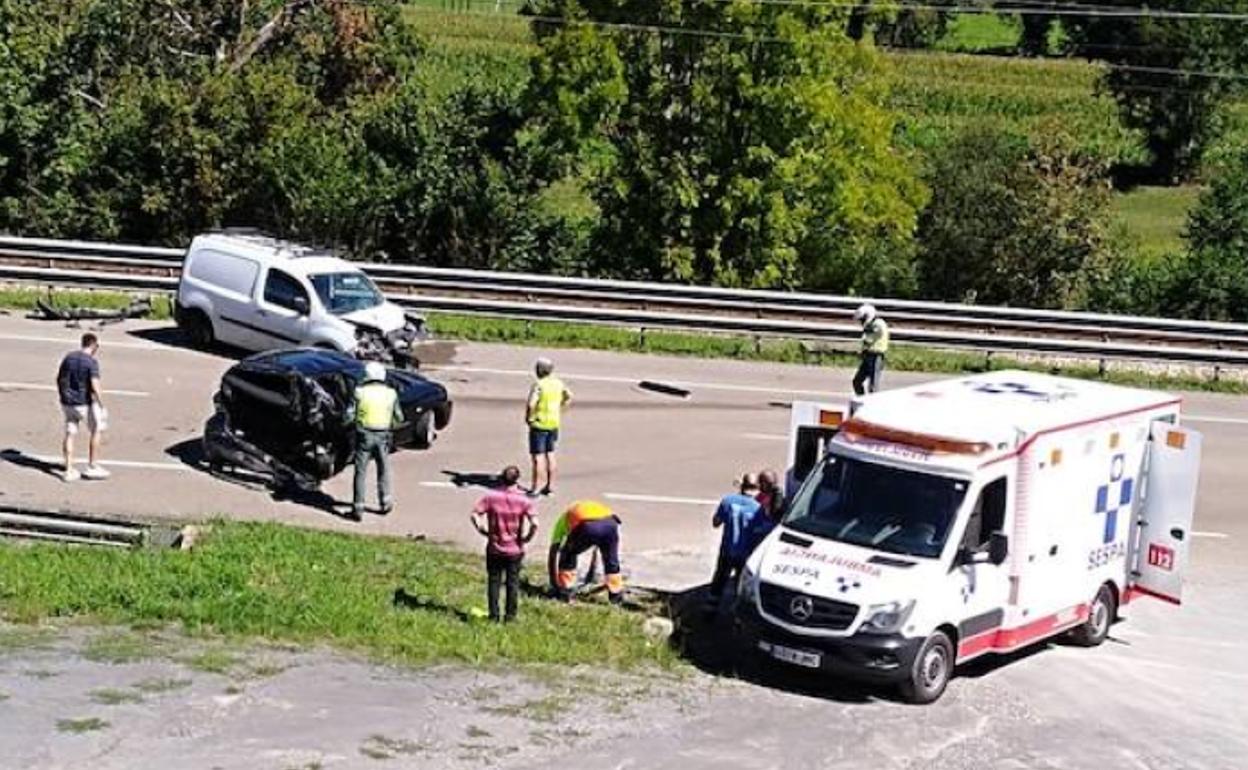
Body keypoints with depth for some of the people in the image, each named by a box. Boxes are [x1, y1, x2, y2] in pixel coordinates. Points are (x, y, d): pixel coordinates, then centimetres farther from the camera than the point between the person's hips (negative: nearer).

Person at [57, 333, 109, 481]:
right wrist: (102, 407, -18)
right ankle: (92, 466, 15)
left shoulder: (68, 357, 4)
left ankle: (69, 470, 12)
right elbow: (95, 386, -23)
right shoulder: (92, 362, -15)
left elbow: (59, 379, 12)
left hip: (67, 402, 6)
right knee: (96, 431, 13)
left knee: (70, 435, 11)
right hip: (84, 403, -5)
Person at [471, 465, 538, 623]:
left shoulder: (491, 497, -9)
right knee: (513, 583, 13)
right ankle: (510, 615, 18)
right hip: (515, 549, 0)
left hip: (494, 548, 0)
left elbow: (475, 515, -15)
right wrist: (527, 538, -6)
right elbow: (534, 523, -21)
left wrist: (483, 530, -3)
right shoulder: (523, 501, -11)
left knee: (493, 581, 13)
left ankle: (494, 615, 16)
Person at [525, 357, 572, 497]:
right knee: (550, 454, 17)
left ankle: (536, 488, -2)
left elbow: (531, 404, -27)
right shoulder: (558, 383, 4)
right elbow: (569, 397, 17)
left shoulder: (539, 385, -19)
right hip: (554, 423, 7)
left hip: (539, 424, -7)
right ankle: (549, 485, 23)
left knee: (538, 456, -3)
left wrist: (528, 417, -12)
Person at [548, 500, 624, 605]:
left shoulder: (564, 518, 36)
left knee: (567, 555, 25)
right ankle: (617, 598, 30)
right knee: (612, 563, 28)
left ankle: (564, 594, 23)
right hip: (610, 523, 3)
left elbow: (553, 552, 36)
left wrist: (553, 580, 44)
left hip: (586, 527, -3)